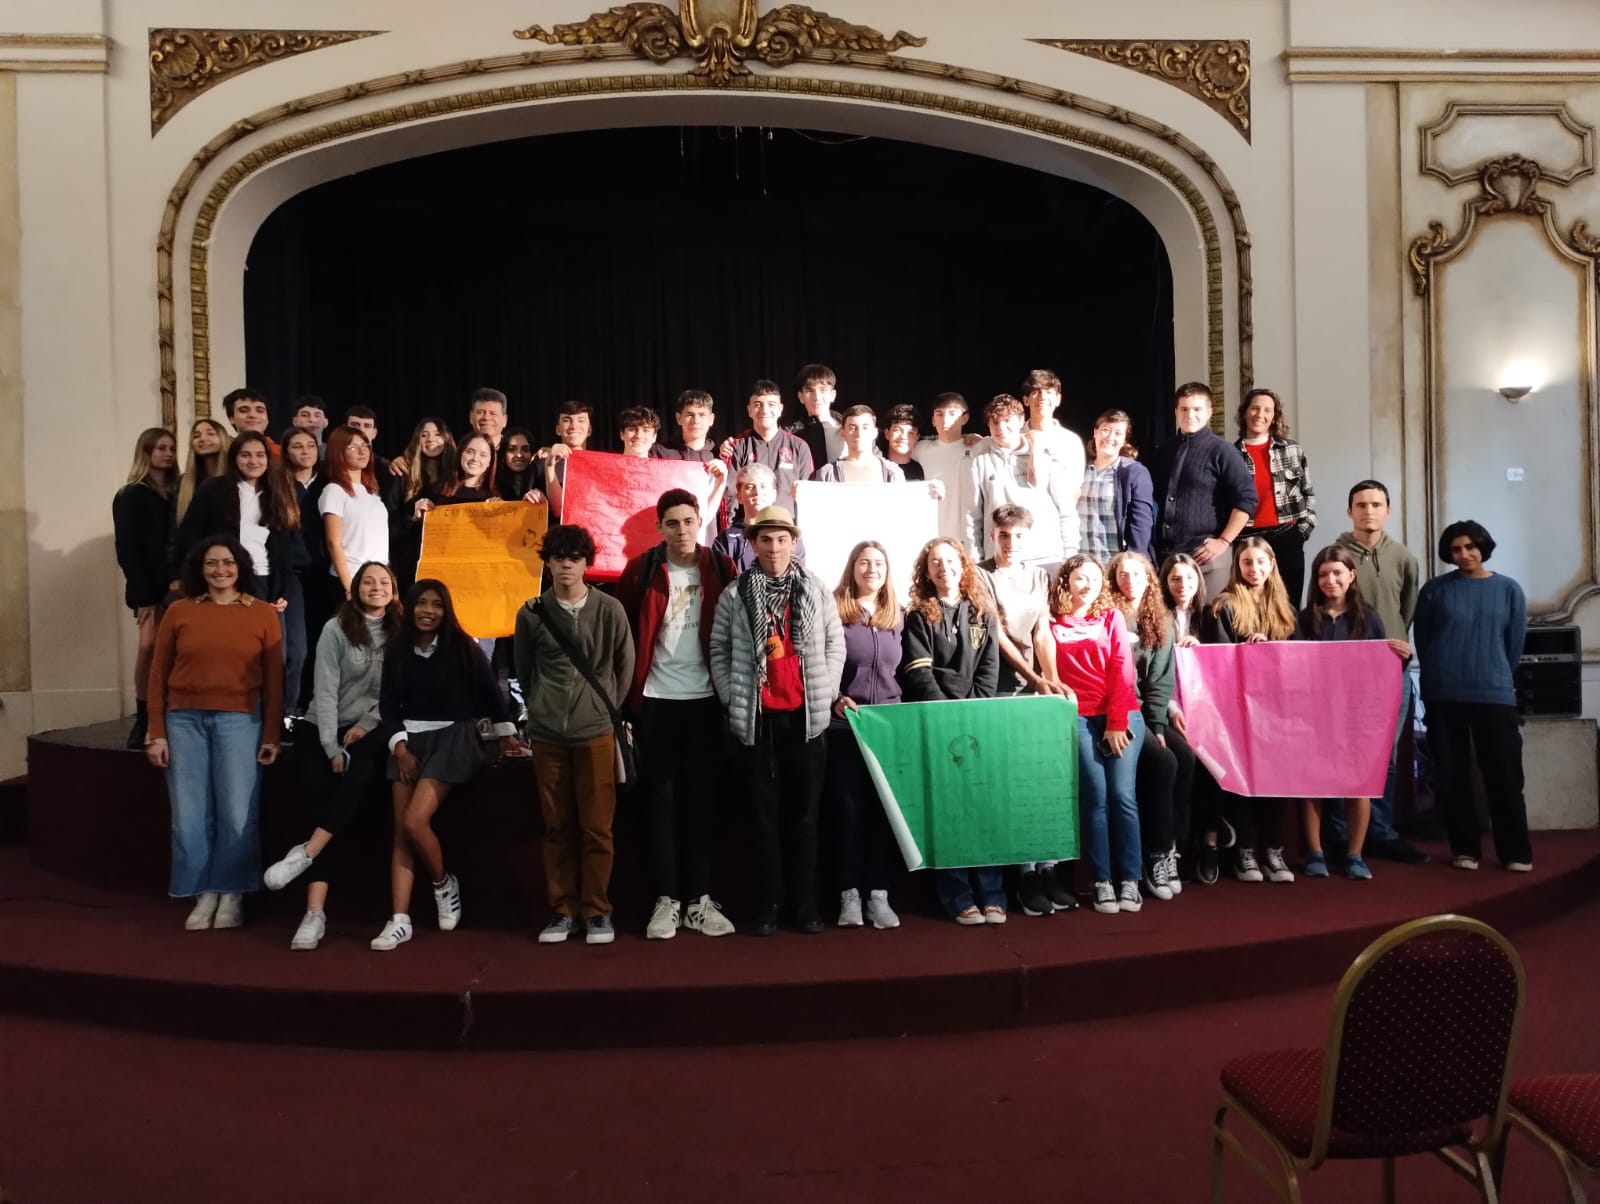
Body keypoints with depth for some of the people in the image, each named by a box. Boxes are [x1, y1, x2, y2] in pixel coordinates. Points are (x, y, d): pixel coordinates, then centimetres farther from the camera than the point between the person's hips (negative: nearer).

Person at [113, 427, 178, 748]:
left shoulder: (179, 494, 14)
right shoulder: (130, 497, 4)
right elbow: (127, 550, -3)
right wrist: (143, 595, -11)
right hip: (150, 588, -3)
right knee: (150, 647, -14)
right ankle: (143, 718, -7)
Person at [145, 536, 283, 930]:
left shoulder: (263, 614, 4)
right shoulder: (179, 612, 6)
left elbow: (274, 680, 3)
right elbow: (158, 674, 7)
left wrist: (272, 735, -1)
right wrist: (156, 733, 2)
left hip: (239, 720, -1)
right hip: (184, 720, 2)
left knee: (237, 813, -1)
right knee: (189, 814, 4)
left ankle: (232, 894, 13)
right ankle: (204, 894, 15)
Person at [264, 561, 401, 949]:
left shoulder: (400, 634, 7)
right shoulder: (336, 629, 0)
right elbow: (325, 691, -6)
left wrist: (366, 724, -11)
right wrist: (332, 748, -13)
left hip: (370, 731, 1)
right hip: (321, 730, -1)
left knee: (357, 779, -33)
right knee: (325, 806, -17)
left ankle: (304, 853, -33)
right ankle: (315, 914, -23)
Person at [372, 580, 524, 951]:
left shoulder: (461, 646, -5)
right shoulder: (396, 649, 5)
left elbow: (490, 691, 4)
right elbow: (387, 705, 6)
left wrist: (506, 733, 10)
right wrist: (400, 747, -6)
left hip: (452, 738, -4)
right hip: (409, 740, 4)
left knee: (415, 822, -19)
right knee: (400, 833, -4)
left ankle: (444, 884, 6)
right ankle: (400, 920, -3)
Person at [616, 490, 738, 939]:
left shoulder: (719, 568, 1)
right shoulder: (641, 570, -2)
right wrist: (628, 690, -4)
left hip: (705, 698, 1)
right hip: (657, 699, -1)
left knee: (703, 798, 5)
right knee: (661, 799, 3)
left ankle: (700, 898, 13)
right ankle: (666, 899, 9)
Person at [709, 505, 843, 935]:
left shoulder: (815, 590, 5)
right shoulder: (735, 595, 2)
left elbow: (835, 643, 7)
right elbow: (719, 650, 5)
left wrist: (825, 693, -1)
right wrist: (731, 698, -3)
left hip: (806, 715, 1)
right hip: (756, 717, -1)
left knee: (804, 812, 7)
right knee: (764, 814, 5)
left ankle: (805, 904, 15)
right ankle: (768, 906, 12)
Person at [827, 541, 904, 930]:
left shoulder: (897, 616, 11)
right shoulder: (834, 610, -4)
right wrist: (834, 700, -16)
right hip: (844, 725, -4)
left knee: (883, 808, 5)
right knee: (848, 808, 1)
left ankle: (878, 893, 10)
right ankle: (849, 893, 8)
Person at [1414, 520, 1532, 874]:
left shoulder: (1509, 589, 4)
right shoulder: (1435, 589, 3)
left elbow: (1515, 644, 10)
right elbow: (1422, 640, 9)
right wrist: (1443, 674, 12)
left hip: (1495, 696, 0)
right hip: (1443, 696, 0)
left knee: (1504, 776, -1)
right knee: (1452, 776, 4)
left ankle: (1516, 852, 8)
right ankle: (1465, 849, 14)